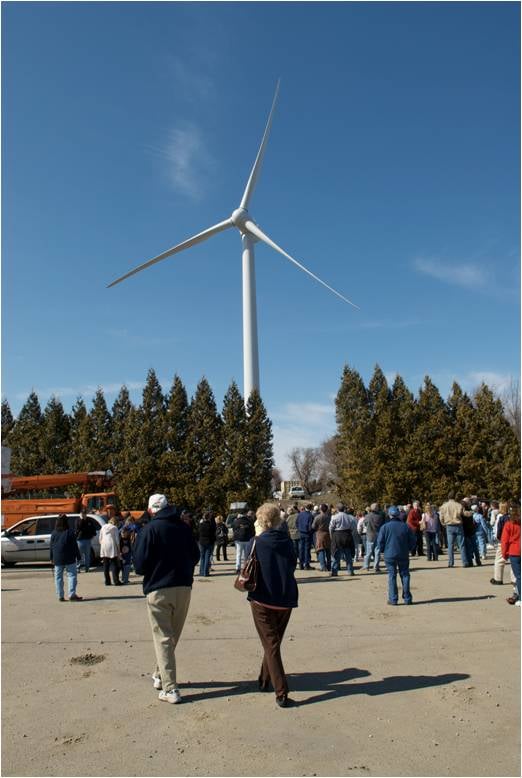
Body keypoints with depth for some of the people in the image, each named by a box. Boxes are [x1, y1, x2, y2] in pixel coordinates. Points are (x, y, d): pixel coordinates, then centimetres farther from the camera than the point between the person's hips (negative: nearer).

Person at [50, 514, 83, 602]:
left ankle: (60, 596, 11)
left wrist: (51, 558, 15)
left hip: (57, 559, 4)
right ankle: (72, 594, -9)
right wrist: (78, 556, 0)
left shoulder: (54, 533, 3)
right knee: (72, 575, 0)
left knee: (58, 577, 10)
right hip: (69, 558, -3)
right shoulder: (70, 532, -7)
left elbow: (51, 547, 7)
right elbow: (75, 546, -6)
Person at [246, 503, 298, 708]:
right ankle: (264, 681, 37)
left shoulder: (256, 543, -12)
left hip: (263, 600, -4)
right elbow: (293, 565, 8)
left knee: (271, 645, 6)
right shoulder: (287, 541, -2)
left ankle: (281, 693, -2)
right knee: (274, 642, 22)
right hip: (286, 600, 4)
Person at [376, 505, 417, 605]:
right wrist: (409, 549, 20)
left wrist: (382, 550, 11)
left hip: (389, 555, -2)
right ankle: (407, 599, 12)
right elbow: (413, 541, 4)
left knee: (392, 576, 4)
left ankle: (393, 599, 3)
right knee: (405, 575, 11)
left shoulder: (385, 527, -7)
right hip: (404, 556, 2)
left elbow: (380, 541, -6)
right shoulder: (406, 526, -1)